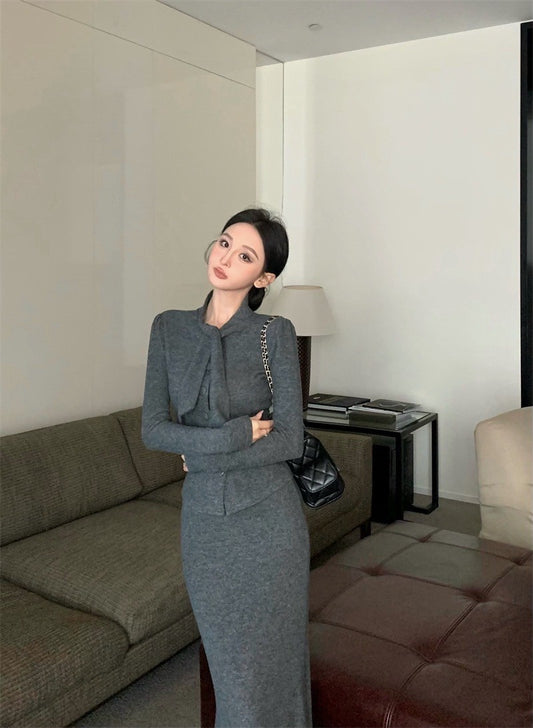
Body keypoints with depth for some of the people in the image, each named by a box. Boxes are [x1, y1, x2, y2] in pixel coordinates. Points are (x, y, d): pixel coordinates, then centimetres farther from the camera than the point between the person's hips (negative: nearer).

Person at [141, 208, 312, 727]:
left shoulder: (276, 334, -9)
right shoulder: (168, 328, 0)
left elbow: (289, 439, -13)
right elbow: (153, 430, -5)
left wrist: (199, 451, -12)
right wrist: (237, 434, -15)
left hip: (267, 515, -2)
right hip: (202, 519, 3)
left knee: (270, 653, 12)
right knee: (226, 658, 17)